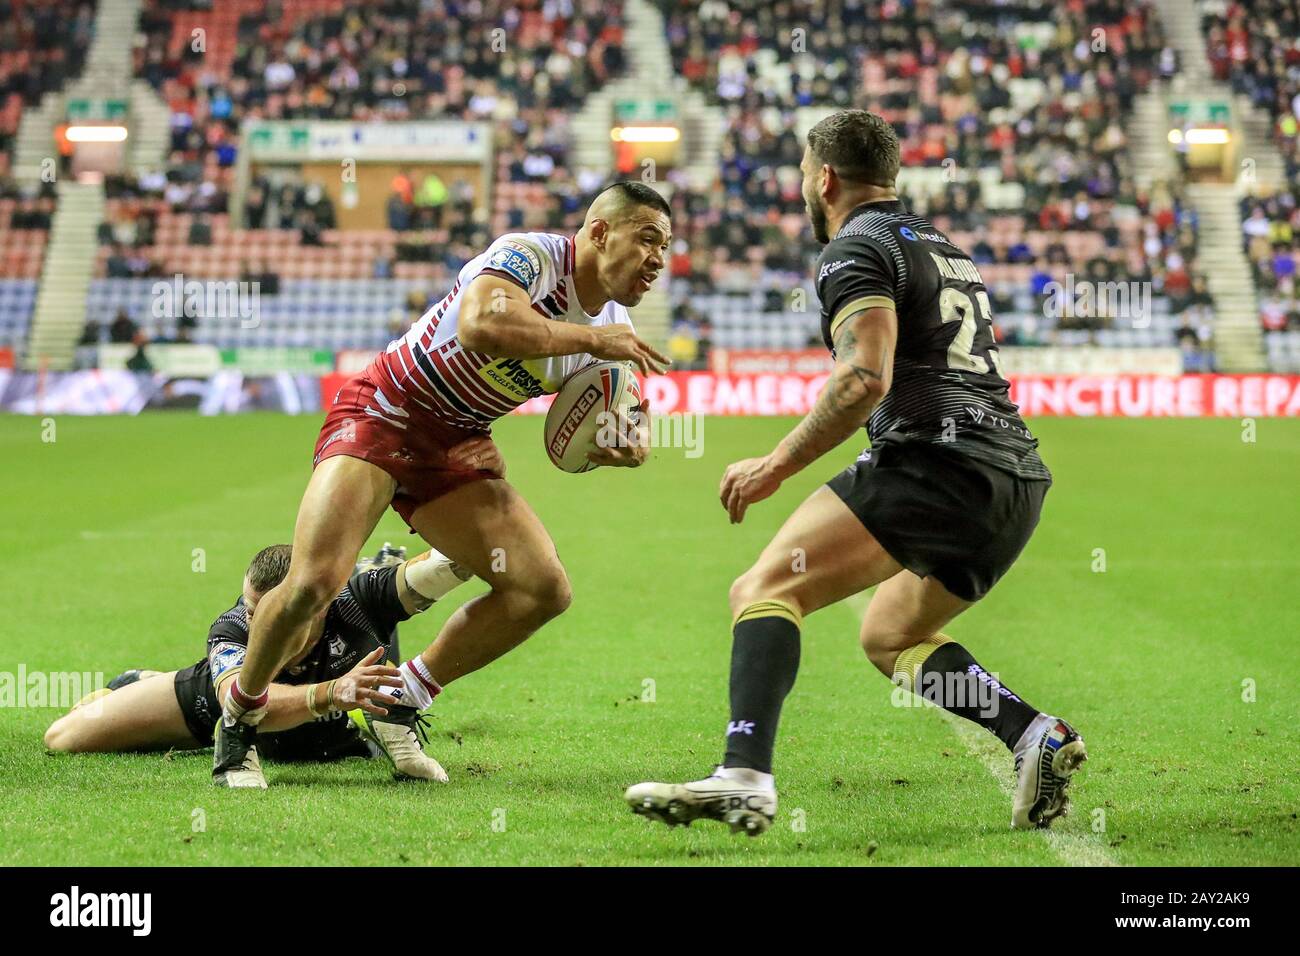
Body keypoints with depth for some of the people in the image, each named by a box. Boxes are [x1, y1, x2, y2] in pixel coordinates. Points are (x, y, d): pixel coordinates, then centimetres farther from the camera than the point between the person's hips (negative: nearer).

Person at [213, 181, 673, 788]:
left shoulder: (612, 325, 3)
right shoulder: (530, 256, -21)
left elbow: (631, 413, 15)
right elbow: (480, 324, -42)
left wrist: (629, 446, -10)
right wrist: (591, 339, -32)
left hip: (454, 450, 8)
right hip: (382, 415, -8)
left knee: (543, 588, -6)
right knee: (314, 582, -23)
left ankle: (402, 701, 10)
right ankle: (238, 721, 5)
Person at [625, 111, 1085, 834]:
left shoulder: (856, 248, -1)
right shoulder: (947, 248, 27)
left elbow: (866, 378, -15)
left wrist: (779, 464, -10)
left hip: (935, 461, -9)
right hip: (1019, 475, 9)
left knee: (765, 590, -11)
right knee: (890, 638, 24)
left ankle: (744, 778, -30)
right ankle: (1037, 735, 7)